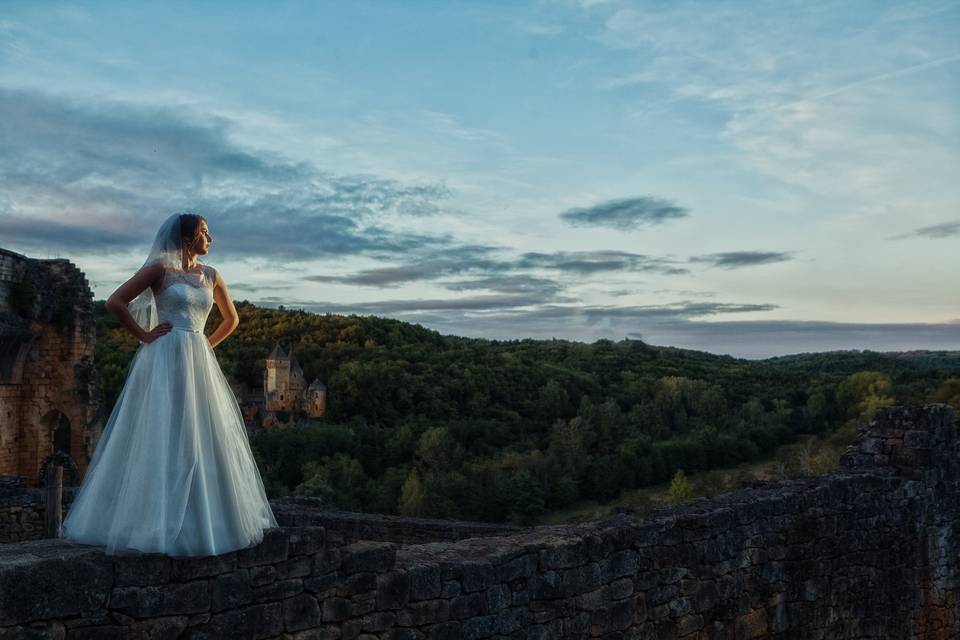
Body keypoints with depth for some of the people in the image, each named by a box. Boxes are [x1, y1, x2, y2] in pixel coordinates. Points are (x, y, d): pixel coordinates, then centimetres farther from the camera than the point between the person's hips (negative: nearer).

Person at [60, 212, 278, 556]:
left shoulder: (210, 275, 13)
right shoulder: (160, 269, -3)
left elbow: (231, 318, 25)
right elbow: (115, 303, -8)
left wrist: (207, 345, 12)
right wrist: (145, 335, -7)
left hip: (200, 364, 6)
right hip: (166, 360, -6)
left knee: (204, 438, 7)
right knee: (164, 437, -7)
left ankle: (205, 519, 16)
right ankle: (154, 520, 0)